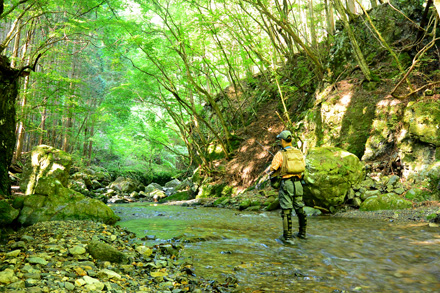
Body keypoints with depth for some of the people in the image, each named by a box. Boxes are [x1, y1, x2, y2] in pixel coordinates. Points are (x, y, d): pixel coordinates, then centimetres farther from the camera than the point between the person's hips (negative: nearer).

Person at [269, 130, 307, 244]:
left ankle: (287, 237, 3)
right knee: (299, 208, 16)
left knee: (286, 210, 0)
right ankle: (302, 233, 28)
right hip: (298, 183, 6)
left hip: (286, 183, -6)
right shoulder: (299, 153, 7)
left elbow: (272, 169, -8)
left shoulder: (280, 154, -10)